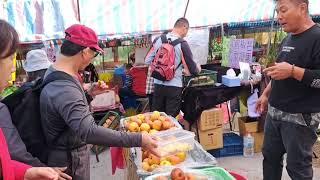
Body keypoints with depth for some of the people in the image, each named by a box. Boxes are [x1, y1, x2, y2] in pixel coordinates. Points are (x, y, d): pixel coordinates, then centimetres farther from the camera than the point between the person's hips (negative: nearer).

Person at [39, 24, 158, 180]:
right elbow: (89, 132, -43)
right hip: (69, 162, -10)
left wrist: (90, 94, 6)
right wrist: (138, 140, -41)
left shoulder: (53, 72, 1)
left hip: (67, 153, 10)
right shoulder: (64, 88, -33)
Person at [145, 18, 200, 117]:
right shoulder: (182, 44, -11)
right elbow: (193, 69, -7)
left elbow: (147, 61, 6)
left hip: (158, 84, 5)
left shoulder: (159, 40, 1)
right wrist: (198, 69, 15)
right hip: (174, 87, -4)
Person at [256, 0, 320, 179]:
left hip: (300, 117, -8)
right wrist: (266, 94, 20)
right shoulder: (287, 39, 12)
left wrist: (293, 71, -29)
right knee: (270, 157, 18)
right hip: (274, 112, 9)